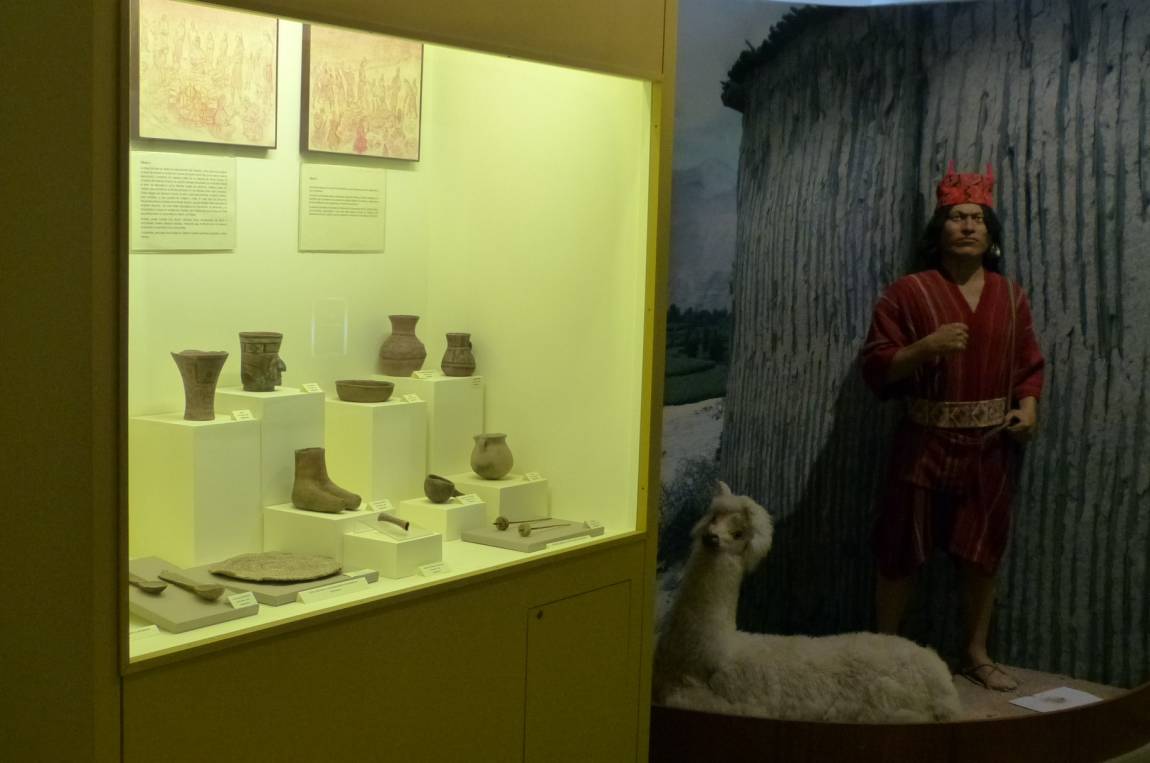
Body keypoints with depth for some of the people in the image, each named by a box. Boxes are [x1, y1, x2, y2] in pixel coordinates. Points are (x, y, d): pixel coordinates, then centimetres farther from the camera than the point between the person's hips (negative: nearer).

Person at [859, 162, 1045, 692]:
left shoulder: (1011, 297, 8)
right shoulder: (908, 292, -5)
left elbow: (1029, 365, 13)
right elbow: (876, 369, -8)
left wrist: (1028, 407, -5)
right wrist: (926, 346, -23)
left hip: (991, 447, 4)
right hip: (927, 443, -3)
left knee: (983, 552, 10)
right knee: (902, 551, 3)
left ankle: (977, 656, 23)